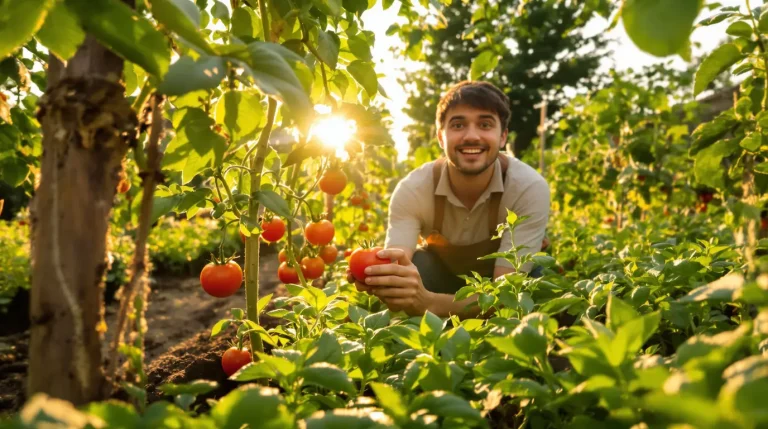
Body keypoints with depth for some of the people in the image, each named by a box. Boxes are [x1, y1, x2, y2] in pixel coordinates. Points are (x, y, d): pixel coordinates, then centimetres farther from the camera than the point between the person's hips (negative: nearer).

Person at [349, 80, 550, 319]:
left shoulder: (530, 188, -32)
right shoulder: (412, 190, -28)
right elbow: (397, 271, -37)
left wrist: (428, 302, -58)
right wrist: (378, 279, -63)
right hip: (441, 274, 0)